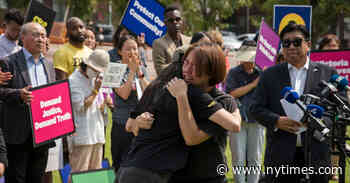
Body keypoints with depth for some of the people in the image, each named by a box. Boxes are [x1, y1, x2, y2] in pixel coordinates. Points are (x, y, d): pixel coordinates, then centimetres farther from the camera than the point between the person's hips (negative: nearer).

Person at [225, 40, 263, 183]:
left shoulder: (261, 73, 5)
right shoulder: (234, 73, 2)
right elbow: (232, 93, -10)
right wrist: (253, 84, -9)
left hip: (256, 121, 1)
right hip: (238, 122, -1)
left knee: (255, 159, 6)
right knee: (238, 160, 1)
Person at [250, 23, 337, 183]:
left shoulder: (327, 73, 6)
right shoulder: (270, 75, 9)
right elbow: (256, 108, 6)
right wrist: (277, 121, -13)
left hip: (316, 156, 0)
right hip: (280, 156, 0)